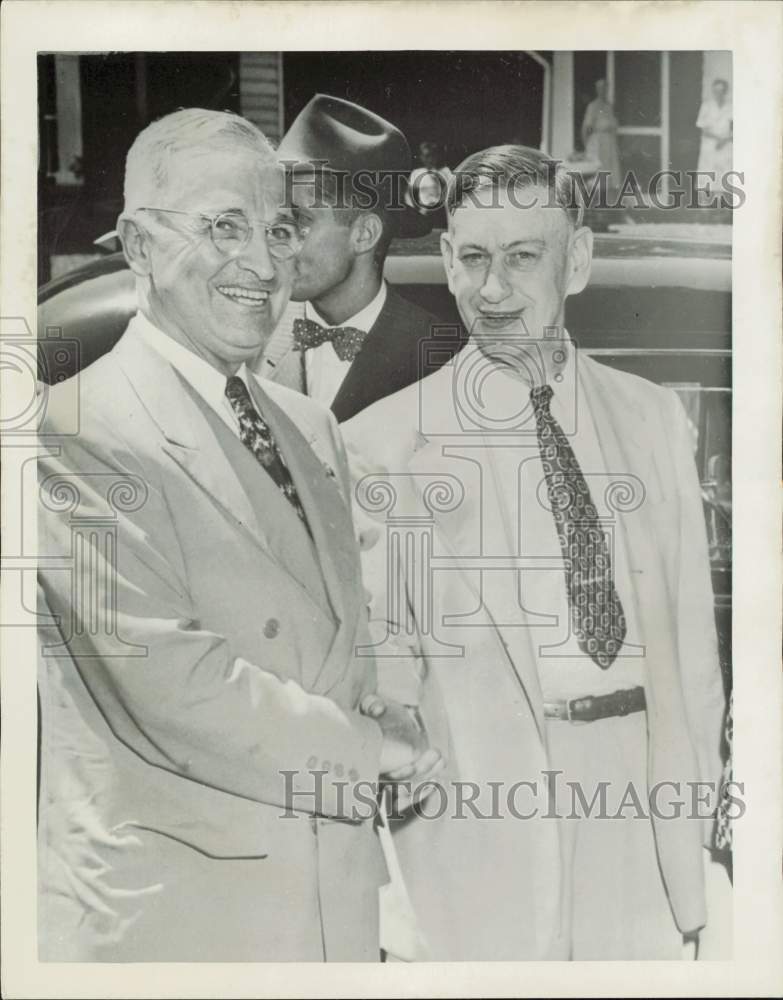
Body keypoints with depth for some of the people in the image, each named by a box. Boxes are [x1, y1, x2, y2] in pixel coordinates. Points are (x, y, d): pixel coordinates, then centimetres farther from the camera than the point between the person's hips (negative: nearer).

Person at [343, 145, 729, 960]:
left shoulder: (654, 417, 4)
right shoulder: (381, 445, -8)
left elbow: (690, 631, 8)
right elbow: (378, 677, -5)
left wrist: (698, 824, 6)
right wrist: (396, 913, -7)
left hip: (649, 799, 4)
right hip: (483, 812, -3)